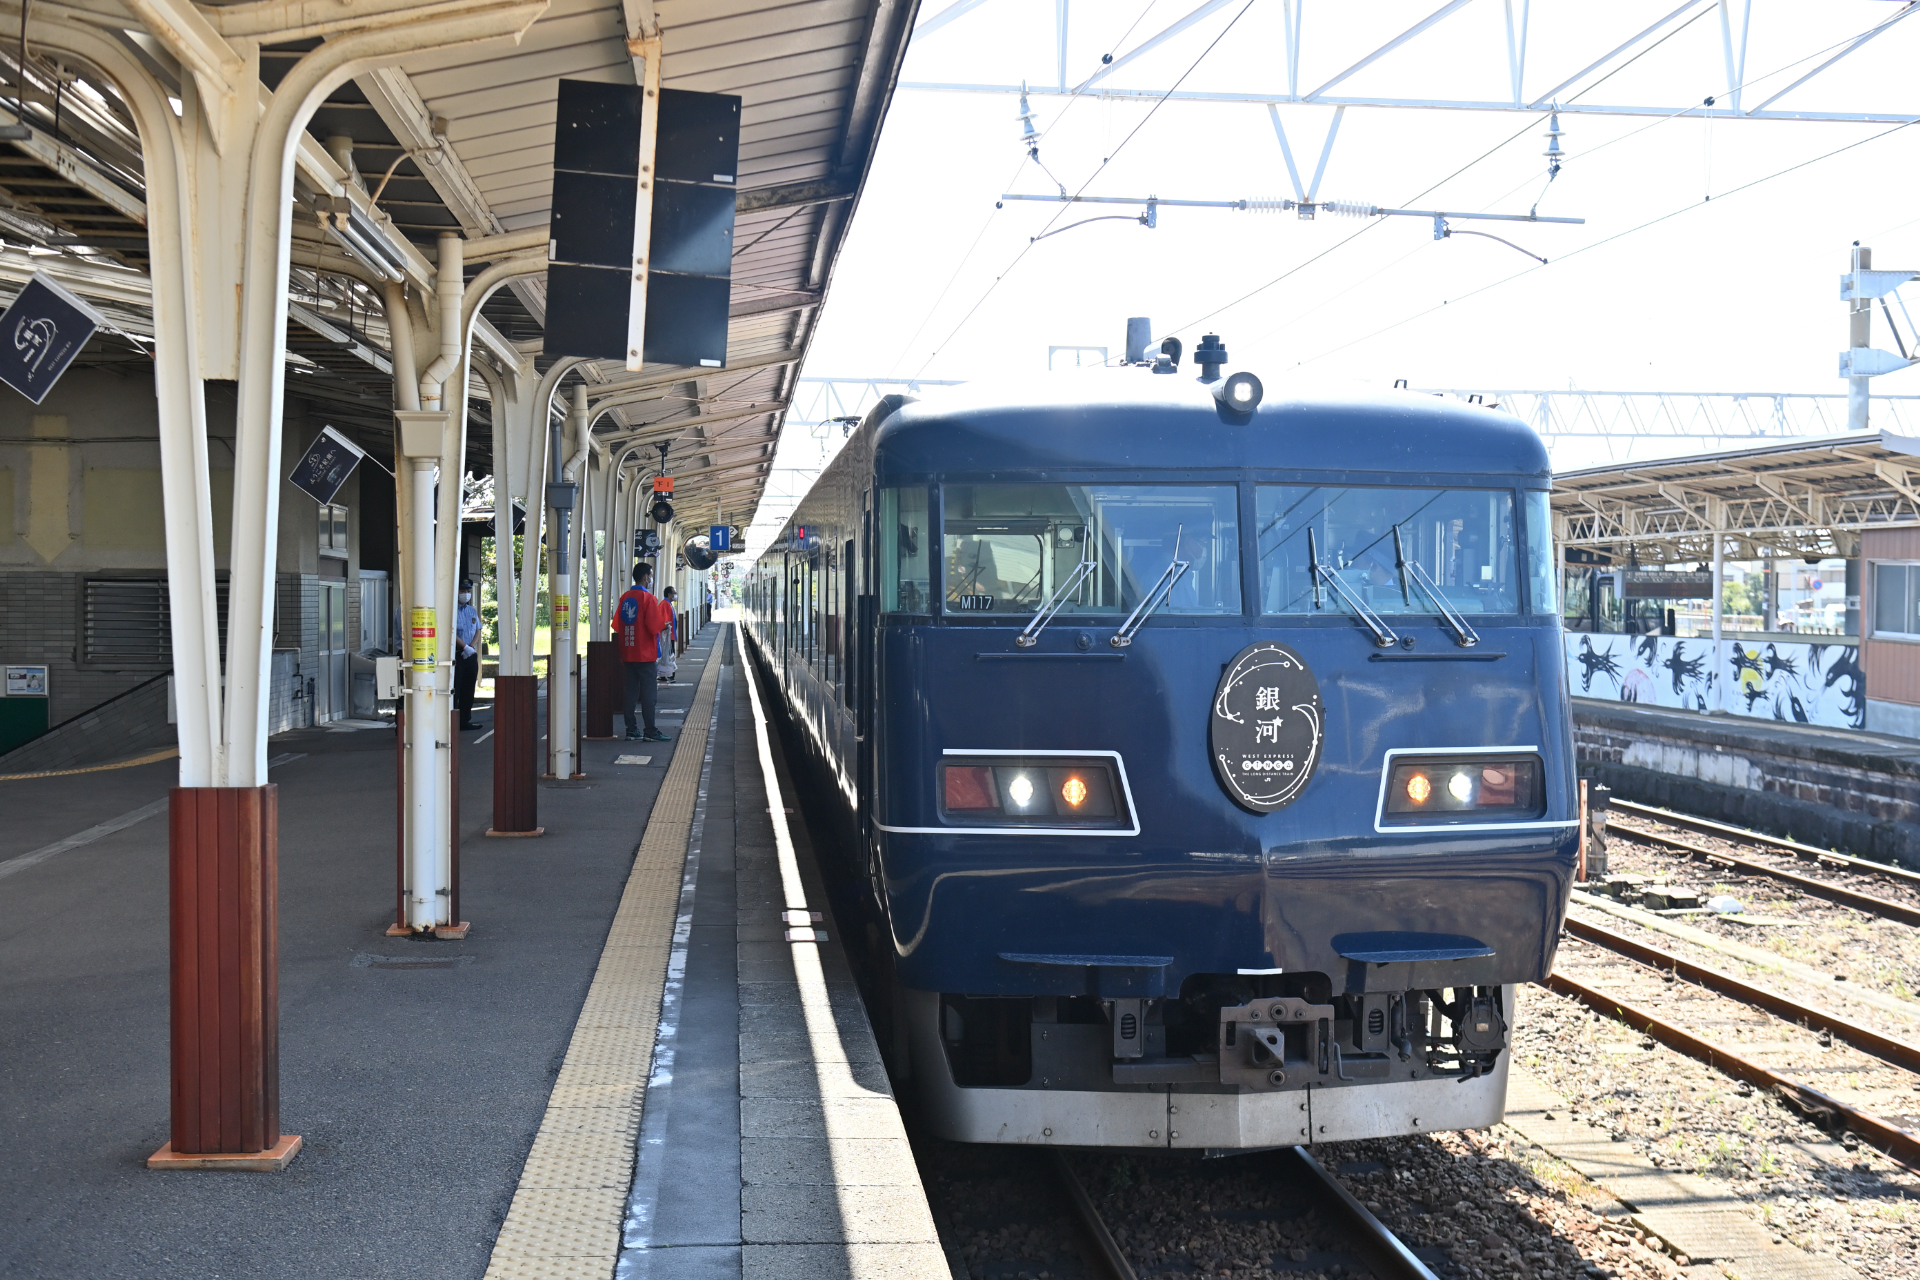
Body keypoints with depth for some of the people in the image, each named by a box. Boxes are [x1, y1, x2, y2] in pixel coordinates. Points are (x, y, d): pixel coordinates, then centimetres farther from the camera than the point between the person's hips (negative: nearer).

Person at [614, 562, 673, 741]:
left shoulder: (625, 598, 9)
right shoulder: (648, 598, -13)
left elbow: (617, 625, 13)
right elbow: (654, 625, -17)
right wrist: (665, 625, 3)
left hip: (628, 653, 7)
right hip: (645, 654, -7)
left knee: (630, 691, 9)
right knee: (649, 693, -4)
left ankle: (631, 730, 10)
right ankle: (651, 732, -4)